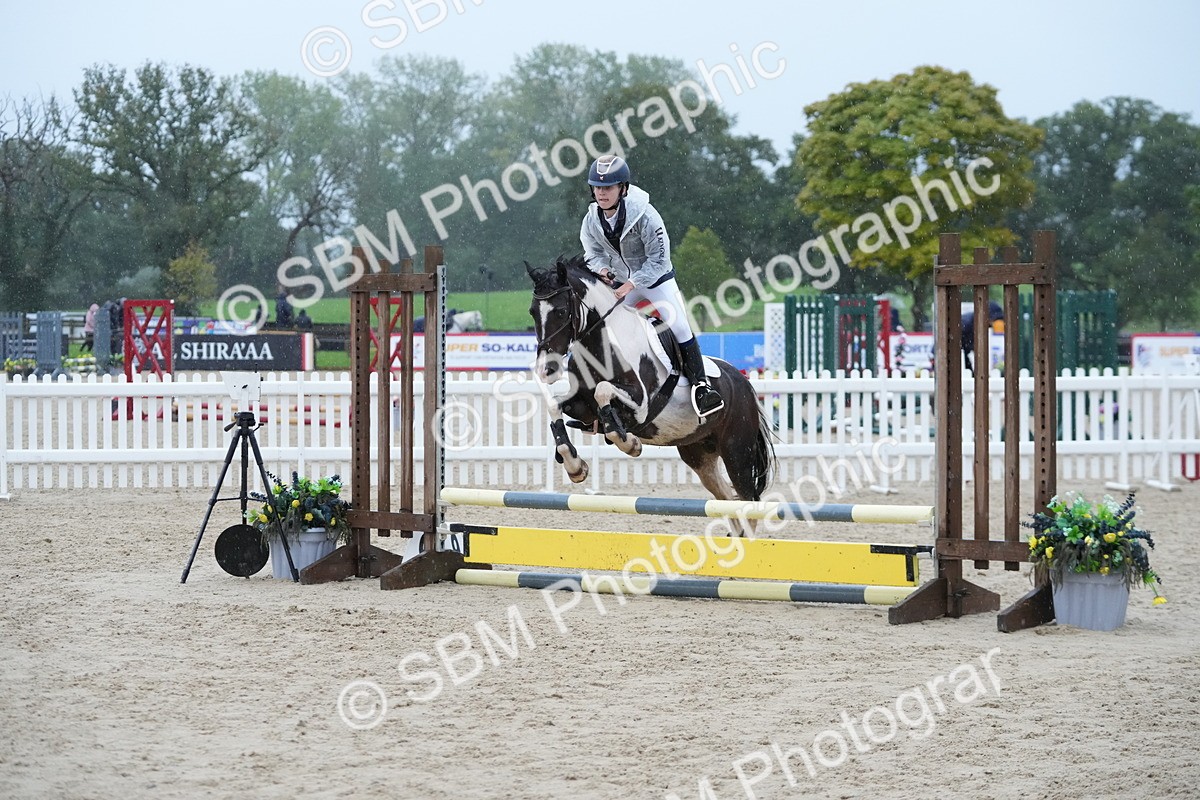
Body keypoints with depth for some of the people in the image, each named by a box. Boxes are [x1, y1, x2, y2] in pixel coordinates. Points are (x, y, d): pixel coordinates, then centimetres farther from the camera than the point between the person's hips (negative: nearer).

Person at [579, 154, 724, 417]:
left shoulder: (644, 215, -27)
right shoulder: (591, 220, -13)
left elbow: (658, 259, -23)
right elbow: (594, 253, 4)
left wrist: (630, 284, -31)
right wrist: (602, 270, -20)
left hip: (656, 278, -4)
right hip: (620, 282, 4)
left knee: (679, 327, -17)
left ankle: (699, 384, -13)